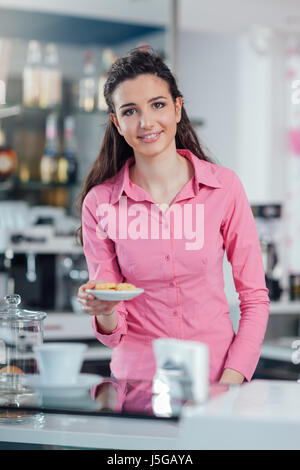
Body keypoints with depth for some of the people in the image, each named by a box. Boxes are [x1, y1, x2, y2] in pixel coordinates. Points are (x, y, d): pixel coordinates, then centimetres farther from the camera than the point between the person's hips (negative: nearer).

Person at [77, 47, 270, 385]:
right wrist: (105, 315, -18)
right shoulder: (99, 203, 0)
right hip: (136, 379, 0)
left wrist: (231, 381, -8)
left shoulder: (223, 187, -1)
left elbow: (254, 297, 3)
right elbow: (112, 331, 4)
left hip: (215, 375, 0)